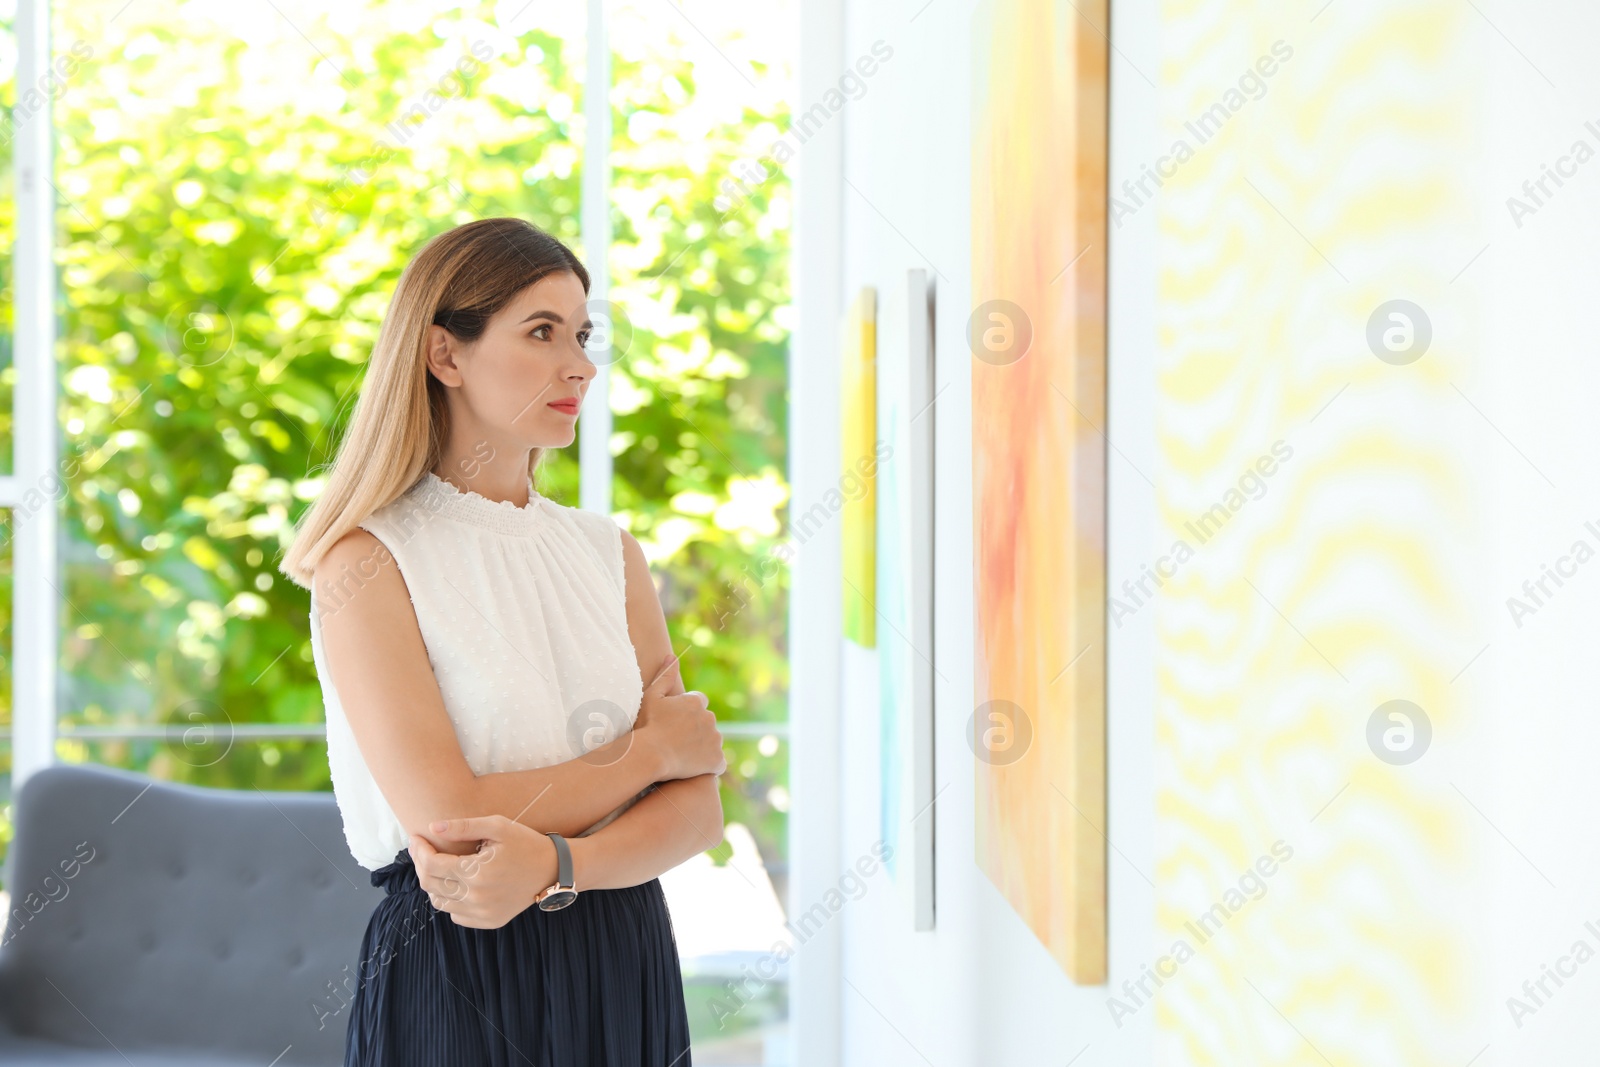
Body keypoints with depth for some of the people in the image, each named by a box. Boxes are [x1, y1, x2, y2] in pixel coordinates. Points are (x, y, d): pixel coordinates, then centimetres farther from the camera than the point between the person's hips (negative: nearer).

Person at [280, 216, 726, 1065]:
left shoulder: (610, 554, 6)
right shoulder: (368, 563, -10)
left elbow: (695, 807, -2)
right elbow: (446, 818, -19)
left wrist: (553, 862, -20)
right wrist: (652, 748, -7)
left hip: (625, 972, 5)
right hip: (454, 986, -5)